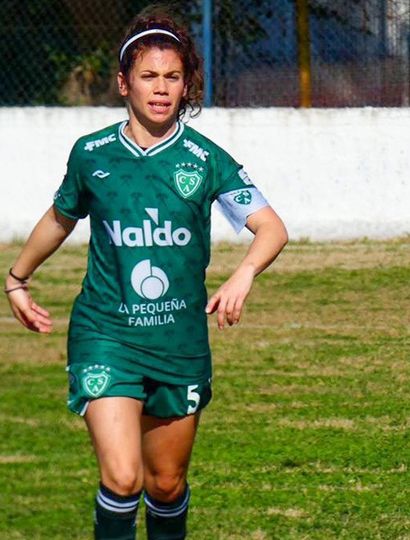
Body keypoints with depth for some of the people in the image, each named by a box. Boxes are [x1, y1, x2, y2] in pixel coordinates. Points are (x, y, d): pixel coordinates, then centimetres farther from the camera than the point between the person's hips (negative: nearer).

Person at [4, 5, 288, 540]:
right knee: (122, 476, -18)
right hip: (105, 335, -1)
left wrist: (244, 273, -25)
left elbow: (272, 228, -5)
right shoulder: (91, 154, 0)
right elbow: (60, 218, 20)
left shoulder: (205, 159, -3)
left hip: (181, 341, 1)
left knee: (166, 483, 12)